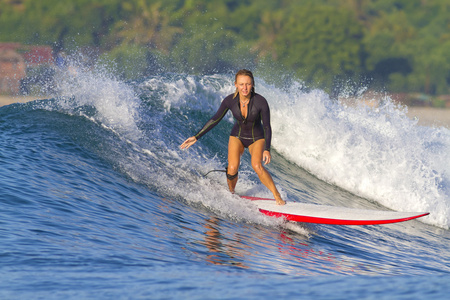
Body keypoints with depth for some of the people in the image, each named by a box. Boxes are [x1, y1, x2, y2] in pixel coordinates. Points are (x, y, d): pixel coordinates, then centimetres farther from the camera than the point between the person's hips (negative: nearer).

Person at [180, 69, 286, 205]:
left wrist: (267, 150, -28)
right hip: (237, 136, 2)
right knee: (233, 167, -21)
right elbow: (215, 119, -7)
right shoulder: (230, 100, -21)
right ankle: (231, 193, 8)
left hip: (256, 138, -2)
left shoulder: (261, 102, -27)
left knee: (257, 165, -28)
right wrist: (196, 137, -9)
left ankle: (277, 197, -16)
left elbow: (267, 127, -18)